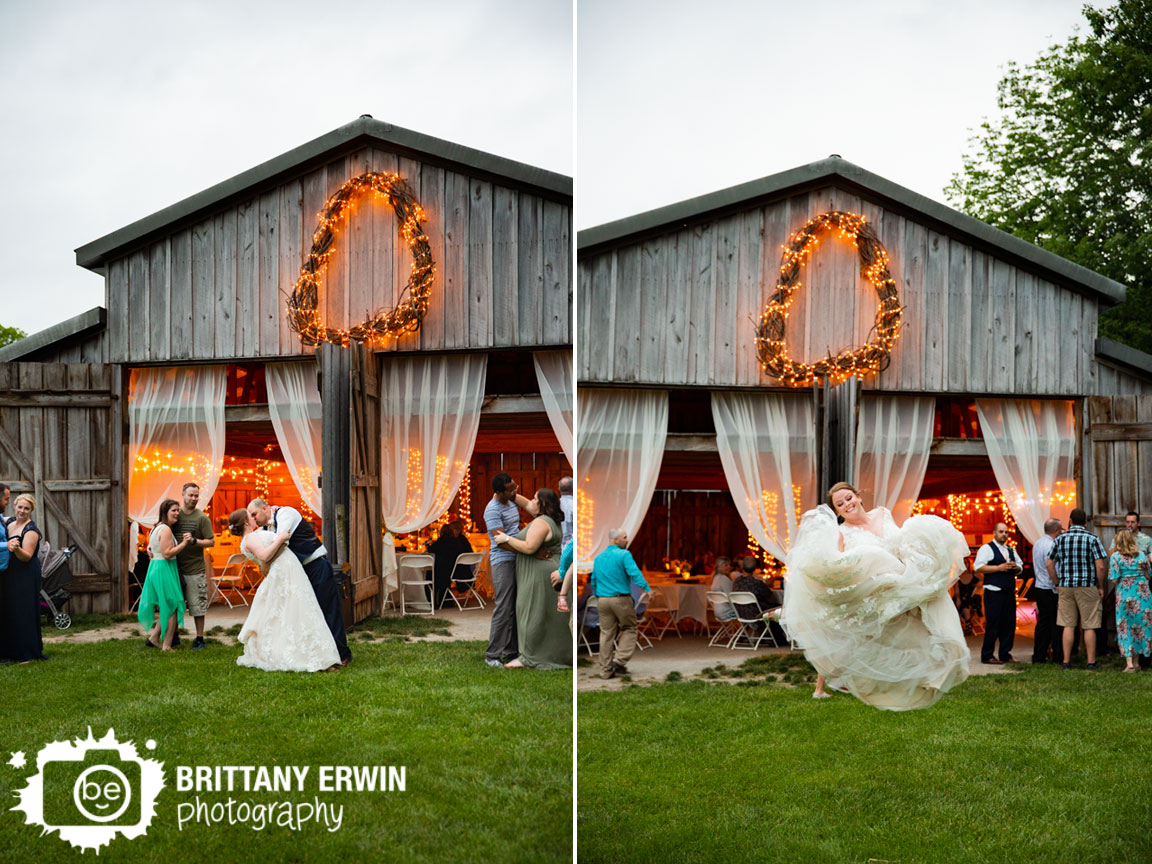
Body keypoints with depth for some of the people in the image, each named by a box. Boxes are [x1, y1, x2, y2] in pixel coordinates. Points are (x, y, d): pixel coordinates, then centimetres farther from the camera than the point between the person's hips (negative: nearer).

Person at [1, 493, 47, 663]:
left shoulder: (31, 530, -13)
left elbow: (27, 556, -20)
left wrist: (16, 548, -39)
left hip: (25, 576, -7)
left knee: (23, 612, -5)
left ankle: (27, 654, 1)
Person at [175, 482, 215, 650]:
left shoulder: (202, 518, -2)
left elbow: (211, 542, -4)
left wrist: (194, 541, -18)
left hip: (195, 569, -3)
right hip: (175, 568, 3)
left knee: (197, 605, 0)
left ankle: (199, 638, 10)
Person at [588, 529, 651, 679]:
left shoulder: (598, 558, 13)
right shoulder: (624, 555, -8)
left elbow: (593, 580, 20)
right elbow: (634, 573, -20)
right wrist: (646, 588, -23)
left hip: (603, 600, 6)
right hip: (621, 599, -6)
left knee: (606, 634, 8)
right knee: (629, 629, 11)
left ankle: (606, 670, 9)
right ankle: (619, 660, -3)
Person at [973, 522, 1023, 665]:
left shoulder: (1011, 550, 20)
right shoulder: (987, 548, -2)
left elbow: (1020, 566, 24)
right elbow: (978, 567, -12)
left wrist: (1015, 567, 0)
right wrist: (999, 568, -16)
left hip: (1009, 592, 7)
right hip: (994, 593, -7)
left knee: (1009, 624, 7)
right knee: (992, 625, -8)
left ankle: (1005, 654, 15)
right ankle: (987, 656, -2)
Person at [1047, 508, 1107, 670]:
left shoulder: (1060, 539, 3)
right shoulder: (1092, 539, -5)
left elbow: (1050, 564, 5)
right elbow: (1100, 566, -10)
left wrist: (1058, 583, 13)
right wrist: (1101, 587, 1)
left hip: (1066, 587, 3)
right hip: (1088, 587, -3)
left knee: (1068, 626, 6)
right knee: (1089, 626, 4)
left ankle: (1066, 662, 6)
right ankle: (1091, 662, 7)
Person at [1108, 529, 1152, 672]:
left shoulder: (1115, 556, -7)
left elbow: (1114, 579, -11)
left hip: (1125, 595, -3)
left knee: (1125, 628, 3)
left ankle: (1129, 662, -7)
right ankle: (1136, 660, 19)